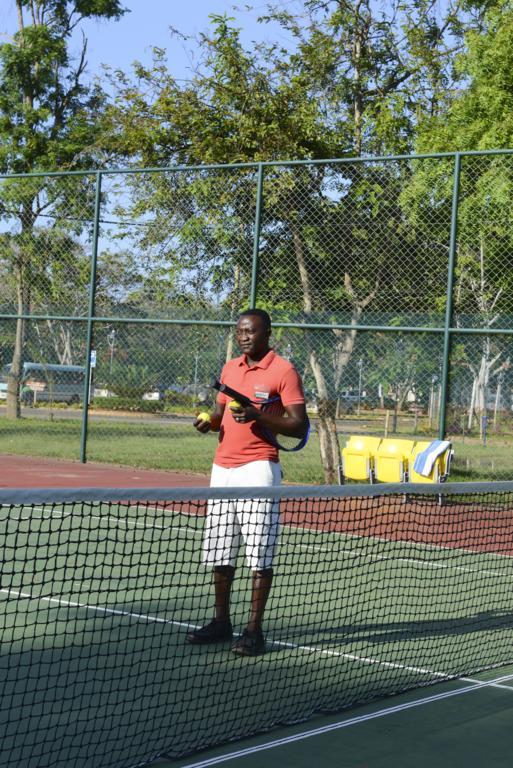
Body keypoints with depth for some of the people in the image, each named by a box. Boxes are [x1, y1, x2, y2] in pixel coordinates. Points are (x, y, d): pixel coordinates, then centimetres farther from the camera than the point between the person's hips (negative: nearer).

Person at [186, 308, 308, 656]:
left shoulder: (284, 371, -6)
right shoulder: (230, 368, 15)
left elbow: (299, 426, -9)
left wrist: (258, 416, -21)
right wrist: (210, 421, 4)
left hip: (258, 469, -7)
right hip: (223, 468, 7)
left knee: (260, 554, -4)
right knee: (220, 552, 11)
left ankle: (255, 630, 2)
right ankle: (221, 622, 22)